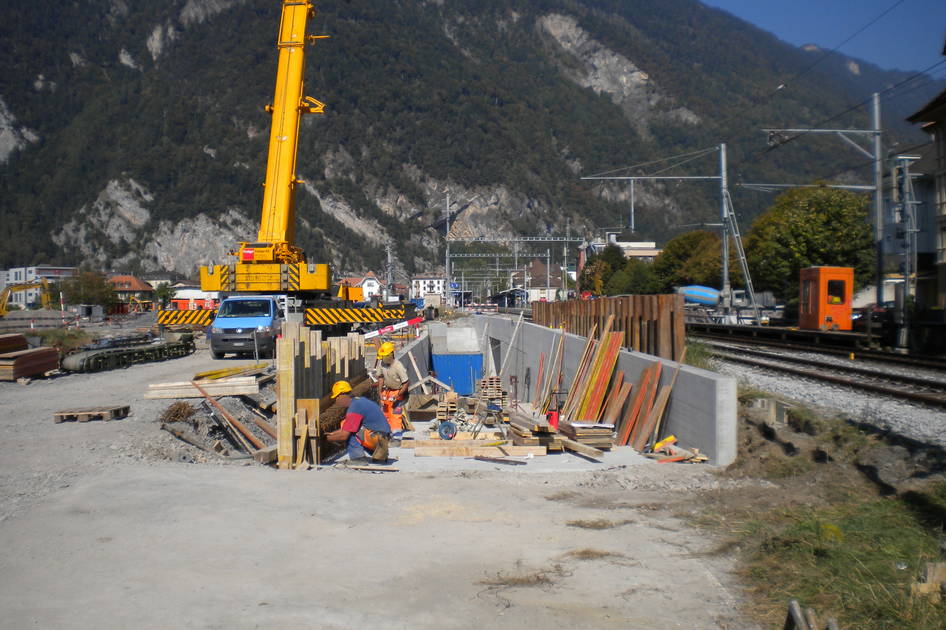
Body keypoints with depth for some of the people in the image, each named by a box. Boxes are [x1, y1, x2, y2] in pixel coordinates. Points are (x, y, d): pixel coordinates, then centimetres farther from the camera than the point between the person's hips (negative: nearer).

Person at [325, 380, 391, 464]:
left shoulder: (354, 408, -18)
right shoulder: (358, 400, 11)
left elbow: (343, 435, -19)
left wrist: (328, 438, -4)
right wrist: (331, 434, 16)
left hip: (377, 437, -10)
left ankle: (358, 457, -10)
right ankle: (378, 452, 20)